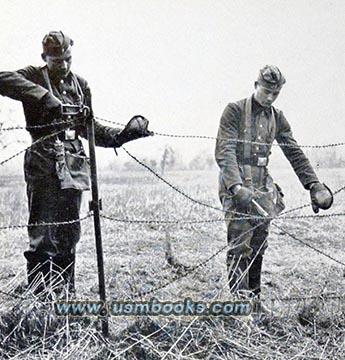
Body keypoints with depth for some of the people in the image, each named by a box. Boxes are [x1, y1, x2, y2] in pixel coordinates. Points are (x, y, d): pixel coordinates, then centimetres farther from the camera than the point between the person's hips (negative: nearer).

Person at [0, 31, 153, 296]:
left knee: (69, 238, 11)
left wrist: (123, 135, 13)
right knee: (43, 238, -10)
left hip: (73, 167, 6)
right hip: (43, 165, -6)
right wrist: (43, 95, -30)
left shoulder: (80, 84, 18)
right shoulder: (34, 77, 1)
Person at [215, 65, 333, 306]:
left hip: (262, 184, 6)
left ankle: (254, 296, 16)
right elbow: (224, 152, -15)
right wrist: (237, 187, -29)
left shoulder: (277, 118, 12)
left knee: (259, 245, 7)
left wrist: (314, 185, -1)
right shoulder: (235, 111, -5)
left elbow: (295, 153, 11)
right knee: (239, 245, -10)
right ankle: (239, 298, -7)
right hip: (236, 182, -6)